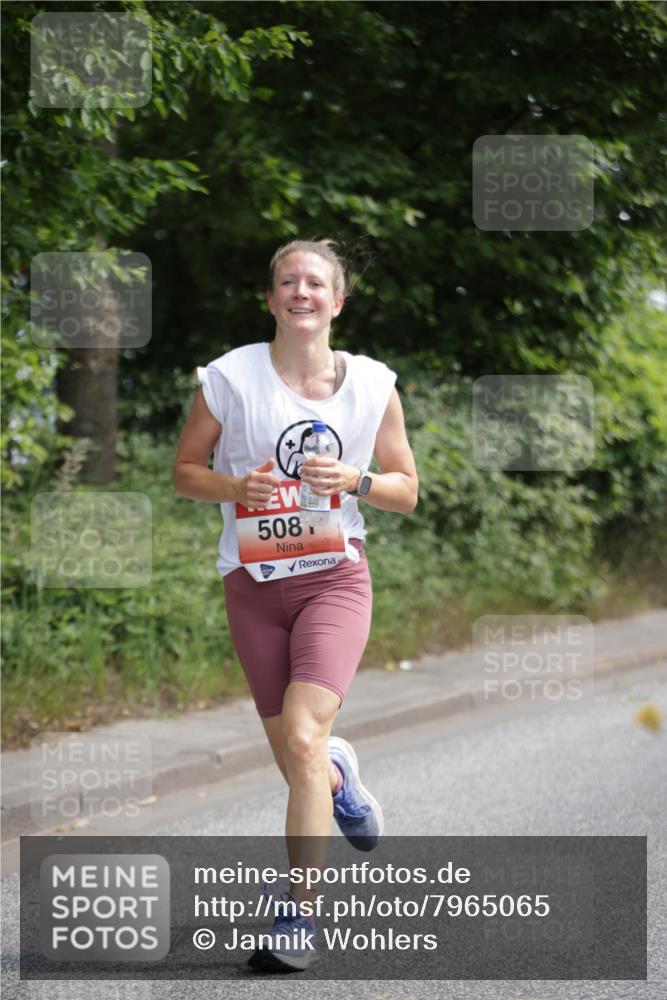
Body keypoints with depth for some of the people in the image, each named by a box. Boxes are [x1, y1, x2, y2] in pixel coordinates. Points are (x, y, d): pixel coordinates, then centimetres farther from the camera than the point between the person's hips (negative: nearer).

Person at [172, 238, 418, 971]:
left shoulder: (373, 385, 1)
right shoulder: (230, 377, -3)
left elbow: (406, 490, 9)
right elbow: (185, 471, 6)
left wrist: (353, 480, -11)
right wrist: (235, 485, -14)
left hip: (334, 579, -1)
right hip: (252, 583, 1)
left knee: (304, 738, -21)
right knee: (297, 762, 7)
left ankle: (298, 915, -14)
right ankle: (341, 774, 47)